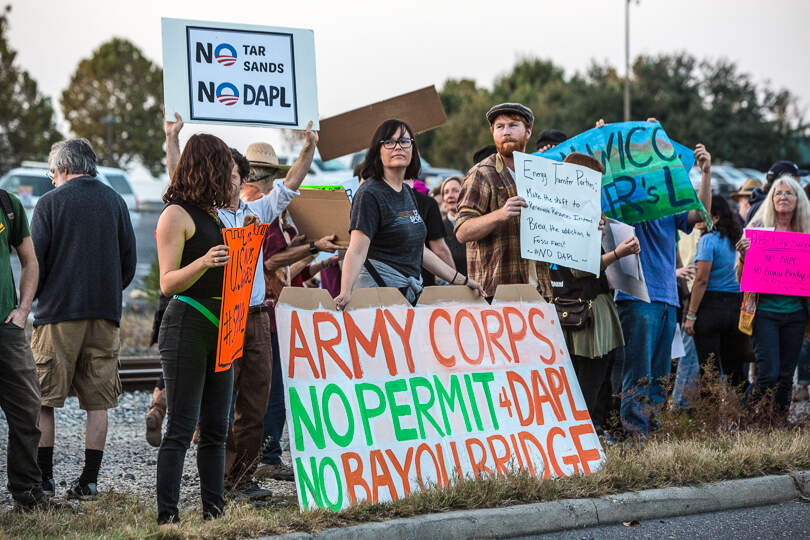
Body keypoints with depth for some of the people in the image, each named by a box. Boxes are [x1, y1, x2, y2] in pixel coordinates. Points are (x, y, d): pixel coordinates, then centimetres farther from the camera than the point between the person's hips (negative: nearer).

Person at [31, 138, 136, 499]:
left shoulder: (51, 202, -3)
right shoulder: (115, 202, 9)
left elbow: (35, 260, -4)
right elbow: (129, 260, 11)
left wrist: (37, 297, 11)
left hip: (59, 311, -4)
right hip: (106, 311, 4)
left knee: (43, 400, 4)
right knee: (98, 401, 5)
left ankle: (43, 477, 2)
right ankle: (89, 479, 3)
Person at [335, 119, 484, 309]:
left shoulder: (408, 193, 16)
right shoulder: (369, 194, -10)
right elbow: (356, 251, -20)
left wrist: (460, 280, 22)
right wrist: (345, 293, -35)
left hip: (410, 293, 8)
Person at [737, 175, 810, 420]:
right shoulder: (758, 226, 0)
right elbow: (744, 274, -1)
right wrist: (744, 252, -20)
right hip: (765, 310, -3)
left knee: (786, 376, 6)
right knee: (768, 374, -11)